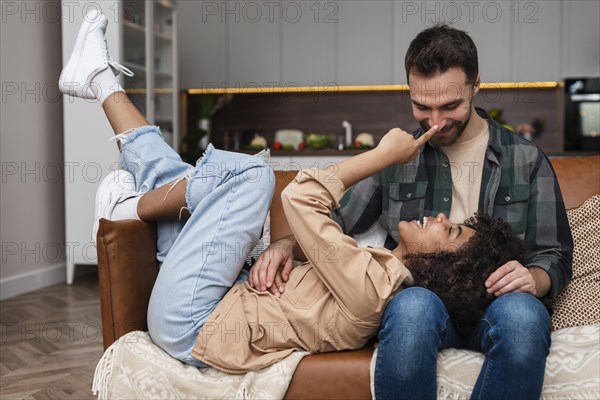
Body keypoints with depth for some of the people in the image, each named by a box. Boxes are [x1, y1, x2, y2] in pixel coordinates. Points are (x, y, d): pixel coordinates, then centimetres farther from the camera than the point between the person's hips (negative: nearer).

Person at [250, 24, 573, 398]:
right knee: (414, 305, -37)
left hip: (495, 300, 0)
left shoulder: (527, 160, 12)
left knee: (521, 313, -37)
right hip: (418, 295, 1)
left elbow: (555, 255, 12)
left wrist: (534, 279, -12)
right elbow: (337, 224, 18)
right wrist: (287, 245, -3)